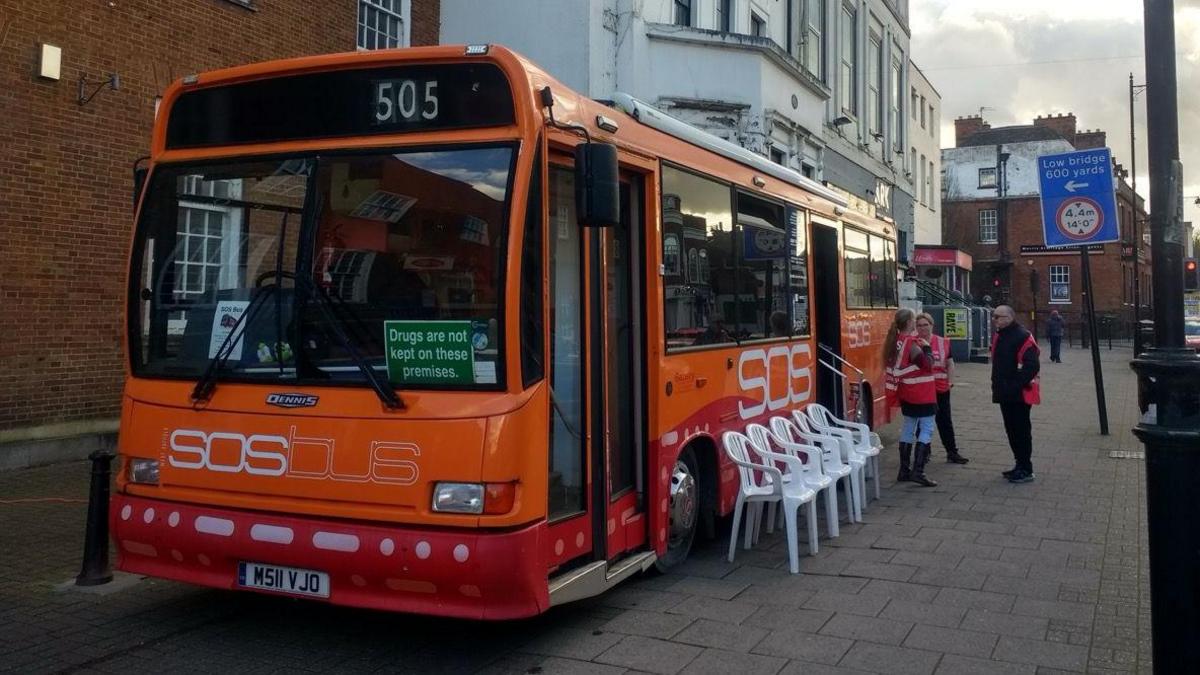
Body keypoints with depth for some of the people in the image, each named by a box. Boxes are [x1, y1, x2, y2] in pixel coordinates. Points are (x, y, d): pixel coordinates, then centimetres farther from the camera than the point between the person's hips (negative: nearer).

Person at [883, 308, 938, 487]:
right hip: (921, 394, -9)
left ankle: (904, 470, 15)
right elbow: (927, 365, -17)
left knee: (908, 429, 13)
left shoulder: (897, 341, 7)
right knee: (926, 429, -6)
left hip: (906, 393, 9)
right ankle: (918, 471, -13)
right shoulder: (912, 343, -18)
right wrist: (926, 348, -4)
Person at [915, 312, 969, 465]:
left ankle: (952, 452, 14)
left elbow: (950, 364, 10)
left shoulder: (943, 342, 3)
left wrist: (951, 382, 2)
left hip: (941, 389, 2)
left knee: (945, 421, 8)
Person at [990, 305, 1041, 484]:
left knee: (1021, 431, -3)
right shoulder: (997, 337, 13)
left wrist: (1016, 385, -23)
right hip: (1005, 394, 9)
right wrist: (997, 385, 17)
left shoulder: (1022, 337, -16)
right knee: (1011, 430, 15)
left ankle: (1026, 470, 4)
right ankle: (1019, 465, 25)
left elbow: (1032, 366, -22)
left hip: (1020, 394, -9)